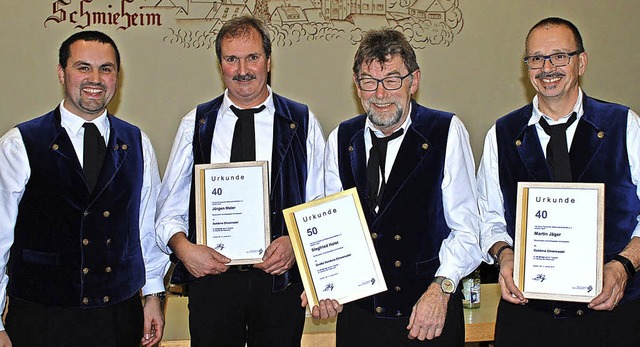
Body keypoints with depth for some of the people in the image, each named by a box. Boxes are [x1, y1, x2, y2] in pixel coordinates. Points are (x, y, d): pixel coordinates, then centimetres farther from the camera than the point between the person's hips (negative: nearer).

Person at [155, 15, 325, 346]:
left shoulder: (301, 123, 3)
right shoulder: (195, 124, 6)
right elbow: (170, 206, 6)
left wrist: (295, 242, -14)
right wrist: (183, 246, -13)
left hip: (280, 278, 0)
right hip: (209, 273, 1)